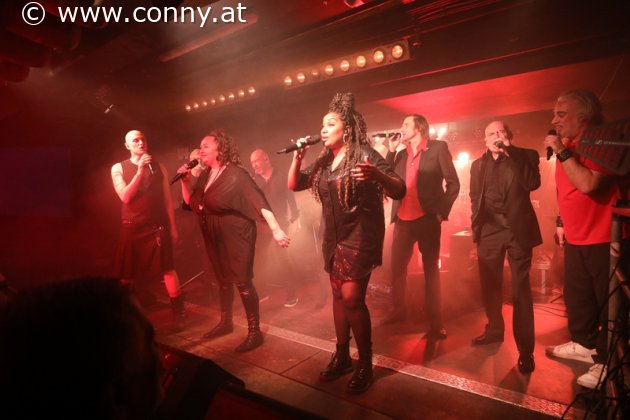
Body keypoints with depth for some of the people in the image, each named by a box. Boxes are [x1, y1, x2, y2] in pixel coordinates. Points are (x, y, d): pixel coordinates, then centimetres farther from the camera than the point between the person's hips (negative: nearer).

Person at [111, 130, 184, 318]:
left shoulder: (159, 168, 6)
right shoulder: (118, 168, 3)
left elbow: (167, 200, 7)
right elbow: (126, 197, -11)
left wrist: (172, 228, 5)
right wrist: (140, 171, -17)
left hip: (158, 227, 0)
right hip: (131, 227, 0)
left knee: (168, 269, -4)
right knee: (127, 275, 9)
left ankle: (179, 314, 7)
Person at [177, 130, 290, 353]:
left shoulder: (235, 174, -15)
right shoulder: (205, 176, 8)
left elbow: (258, 200, -23)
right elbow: (190, 202, 15)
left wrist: (275, 229, -32)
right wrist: (185, 180, 0)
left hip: (235, 237, -7)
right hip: (214, 237, 8)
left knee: (242, 281, -4)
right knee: (223, 279, 18)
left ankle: (254, 332, 7)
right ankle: (225, 322, 35)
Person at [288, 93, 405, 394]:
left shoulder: (365, 154, -12)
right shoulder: (324, 161, 8)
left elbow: (399, 191, -20)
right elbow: (294, 185, 13)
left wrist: (376, 174, -41)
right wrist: (297, 157, -3)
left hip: (359, 237, -7)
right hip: (333, 239, 7)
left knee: (352, 299, -8)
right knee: (338, 296, 13)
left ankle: (365, 364, 10)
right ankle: (342, 356, 28)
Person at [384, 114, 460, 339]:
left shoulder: (438, 148, 1)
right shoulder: (401, 154, 15)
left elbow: (453, 182, -1)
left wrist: (443, 211, -8)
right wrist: (391, 151, 3)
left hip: (427, 218, -5)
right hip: (403, 219, 5)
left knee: (431, 270, 3)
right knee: (397, 267, 11)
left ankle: (436, 323, 13)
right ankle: (399, 310, 30)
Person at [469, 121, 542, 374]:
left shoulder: (525, 156, 5)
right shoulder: (478, 165, 14)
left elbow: (533, 183, -13)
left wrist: (510, 154, -13)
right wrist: (476, 228, 8)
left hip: (517, 229, -3)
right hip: (489, 231, 3)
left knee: (520, 289, -1)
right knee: (489, 286, 11)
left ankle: (525, 349, 6)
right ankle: (494, 329, 31)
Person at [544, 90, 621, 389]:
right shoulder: (567, 146, 7)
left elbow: (588, 185, -32)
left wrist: (561, 152, -26)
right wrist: (562, 221, 18)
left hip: (603, 240, -8)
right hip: (575, 239, 8)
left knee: (607, 302, 2)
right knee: (576, 297, 18)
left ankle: (606, 361, 16)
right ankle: (585, 344, 36)